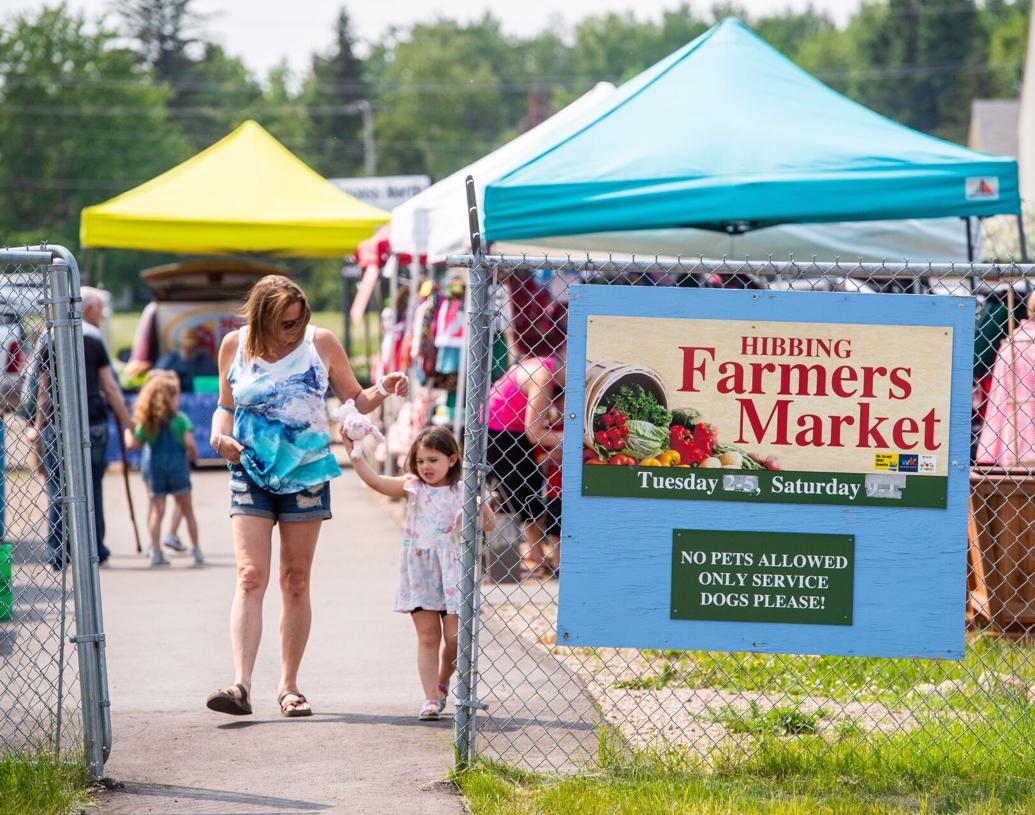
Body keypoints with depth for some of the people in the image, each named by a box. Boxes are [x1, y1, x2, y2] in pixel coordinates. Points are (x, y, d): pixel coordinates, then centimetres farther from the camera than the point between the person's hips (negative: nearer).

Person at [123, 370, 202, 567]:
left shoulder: (146, 422, -1)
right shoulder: (180, 420, -11)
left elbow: (132, 444, 2)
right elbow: (190, 444, -18)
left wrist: (128, 431, 21)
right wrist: (192, 455, 3)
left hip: (153, 467, 2)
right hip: (177, 465, -2)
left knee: (157, 510, 7)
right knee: (187, 510, 10)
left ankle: (156, 551, -1)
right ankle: (196, 550, 11)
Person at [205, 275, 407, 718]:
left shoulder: (321, 342, -2)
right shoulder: (235, 346, 0)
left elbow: (355, 400, 6)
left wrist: (382, 391, -14)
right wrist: (220, 435, -7)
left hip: (306, 471, 1)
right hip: (251, 472, 0)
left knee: (296, 582, 6)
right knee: (250, 577, -12)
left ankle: (289, 686, 14)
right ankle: (241, 685, -21)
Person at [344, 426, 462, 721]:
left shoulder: (462, 492, 1)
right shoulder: (412, 487, 5)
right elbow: (374, 480, -4)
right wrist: (353, 450, -11)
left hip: (452, 572, -1)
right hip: (419, 571, 1)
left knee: (454, 638, -1)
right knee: (427, 636, 1)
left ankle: (442, 683, 26)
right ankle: (431, 698, 4)